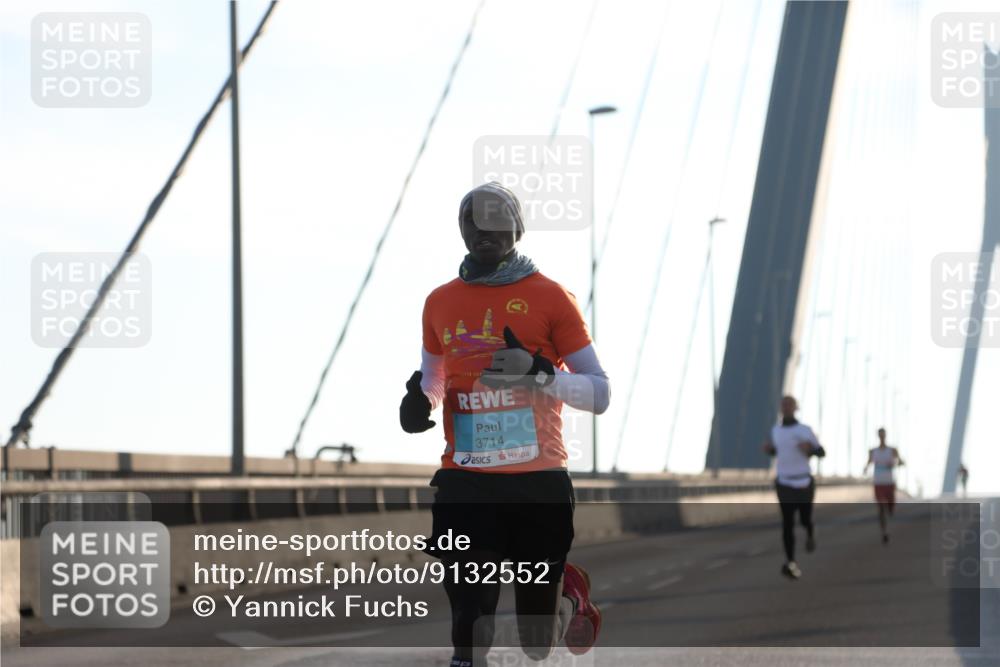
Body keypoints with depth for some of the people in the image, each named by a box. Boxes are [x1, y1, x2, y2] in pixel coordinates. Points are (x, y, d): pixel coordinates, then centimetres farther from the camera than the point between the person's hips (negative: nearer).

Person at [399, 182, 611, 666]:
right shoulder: (440, 304, 9)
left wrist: (538, 373, -19)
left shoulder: (550, 298, -1)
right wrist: (419, 402, 0)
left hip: (540, 483, -1)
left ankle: (570, 596, 44)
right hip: (465, 484, 2)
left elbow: (600, 395, -2)